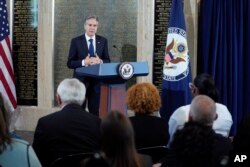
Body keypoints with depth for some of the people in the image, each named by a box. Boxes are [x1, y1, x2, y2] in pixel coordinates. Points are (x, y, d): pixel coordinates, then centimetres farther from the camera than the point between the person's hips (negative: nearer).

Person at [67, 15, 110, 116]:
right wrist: (83, 62, -19)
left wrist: (100, 61, -14)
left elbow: (108, 61, 8)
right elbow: (70, 63, -3)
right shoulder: (76, 41, 0)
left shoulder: (103, 41, 7)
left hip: (97, 81, 2)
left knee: (96, 111, 5)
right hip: (81, 80, -2)